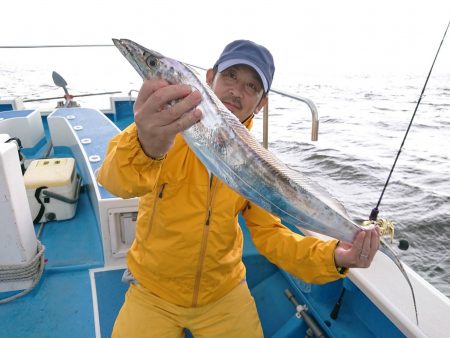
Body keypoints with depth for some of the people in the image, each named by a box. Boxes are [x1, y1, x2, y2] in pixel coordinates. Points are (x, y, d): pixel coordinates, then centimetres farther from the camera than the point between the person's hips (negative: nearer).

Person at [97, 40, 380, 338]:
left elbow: (269, 232, -6)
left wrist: (332, 257, -23)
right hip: (153, 294, -1)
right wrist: (146, 148, -56)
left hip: (225, 292, 2)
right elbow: (117, 181, -33)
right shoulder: (163, 129, -15)